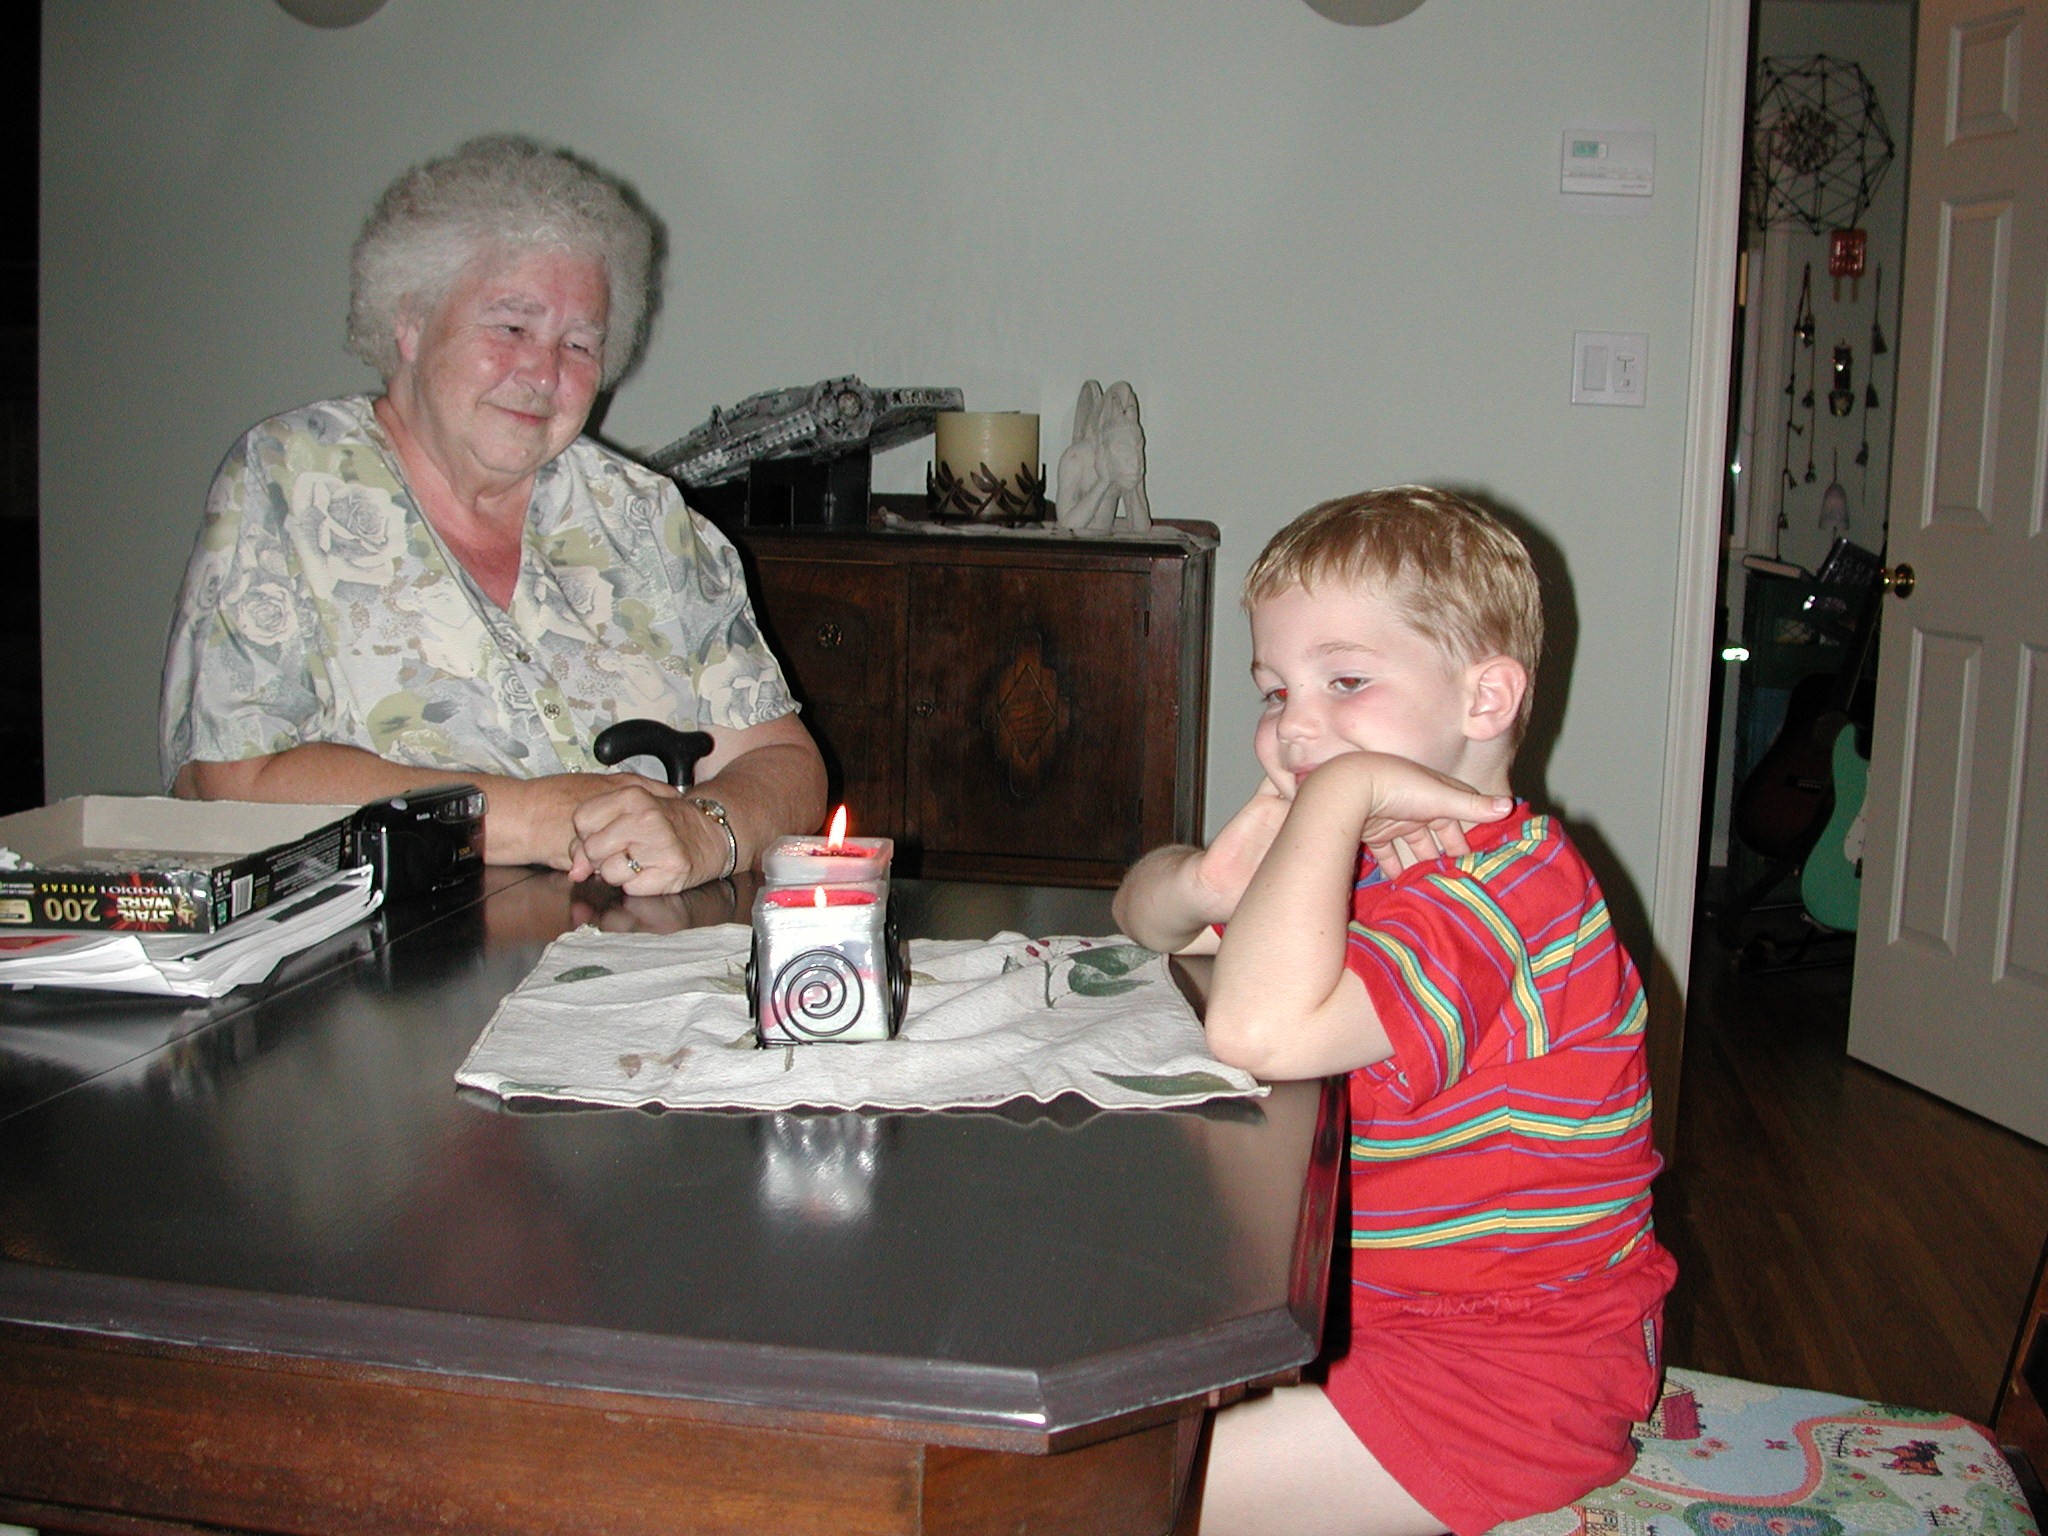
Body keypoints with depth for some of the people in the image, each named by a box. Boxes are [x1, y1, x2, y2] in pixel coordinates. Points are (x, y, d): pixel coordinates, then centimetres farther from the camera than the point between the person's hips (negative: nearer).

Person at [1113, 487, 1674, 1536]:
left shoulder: (1498, 888, -27)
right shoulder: (1367, 854, 5)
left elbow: (1260, 1029, -43)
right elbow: (1142, 910, 12)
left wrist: (1338, 792, -36)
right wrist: (1205, 887, -12)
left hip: (1515, 1367, -9)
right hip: (1374, 1308, 9)